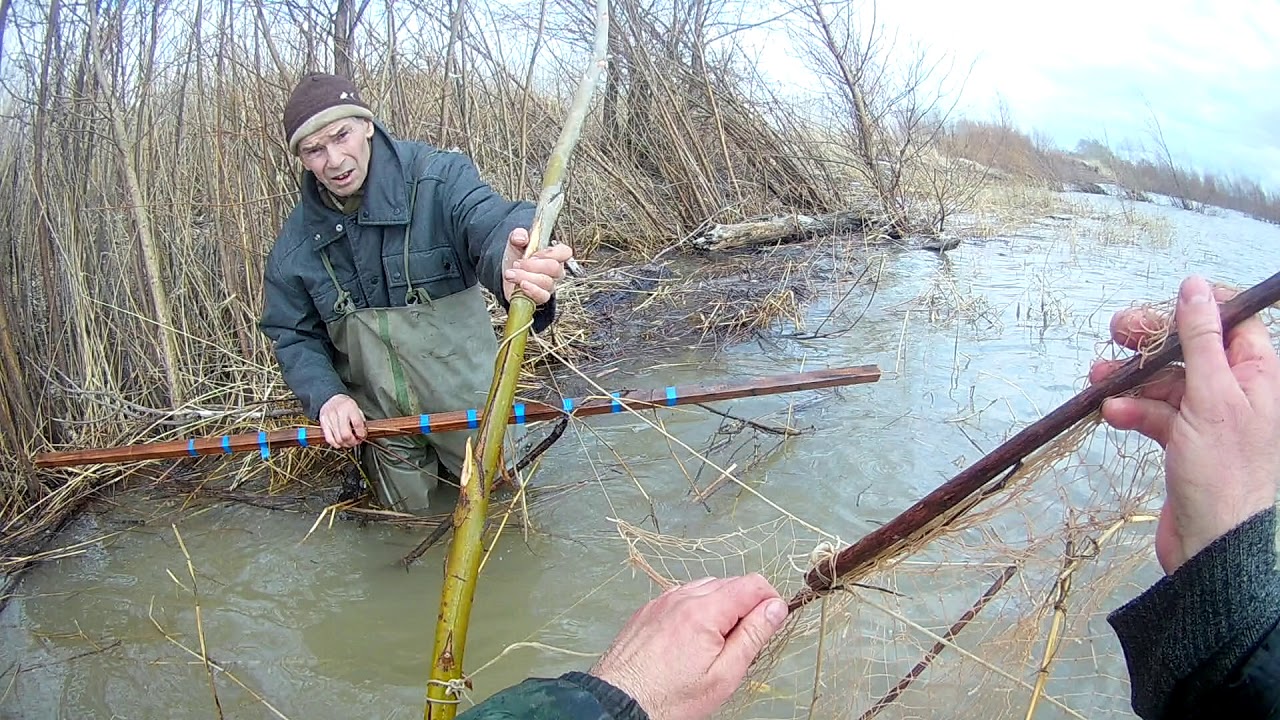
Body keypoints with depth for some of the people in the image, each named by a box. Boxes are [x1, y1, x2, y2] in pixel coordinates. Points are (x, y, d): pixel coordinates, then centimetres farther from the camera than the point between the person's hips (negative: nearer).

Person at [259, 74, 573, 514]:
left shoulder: (438, 178, -20)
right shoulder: (296, 243, -8)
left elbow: (490, 220, -40)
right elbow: (293, 336, 1)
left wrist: (511, 259, -66)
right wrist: (325, 395, -20)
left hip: (463, 396, -2)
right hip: (376, 414, 3)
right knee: (409, 508, 20)